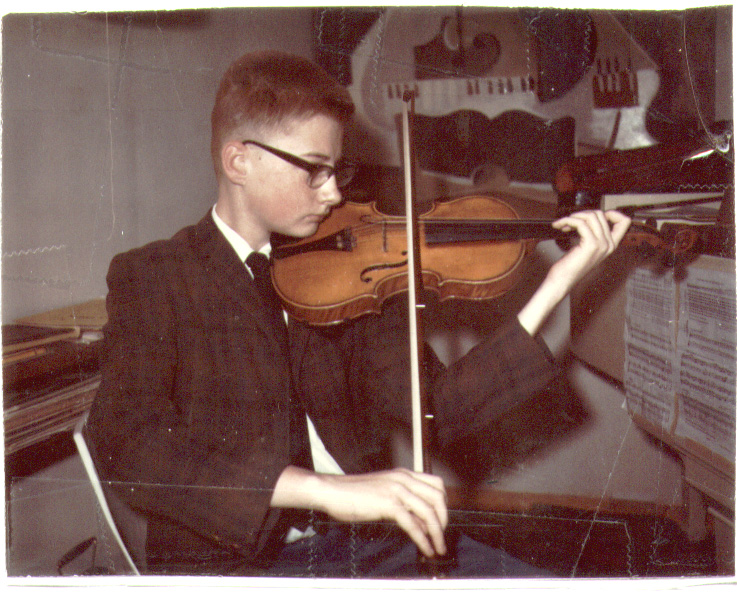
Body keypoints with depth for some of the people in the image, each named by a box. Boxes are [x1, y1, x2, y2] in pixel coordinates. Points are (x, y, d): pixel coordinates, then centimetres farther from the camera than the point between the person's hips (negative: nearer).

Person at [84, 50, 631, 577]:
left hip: (366, 540, 4)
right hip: (228, 558, -3)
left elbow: (436, 410, 1)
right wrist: (324, 489, -27)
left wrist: (554, 287, -7)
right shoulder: (150, 279, 0)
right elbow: (126, 446, -16)